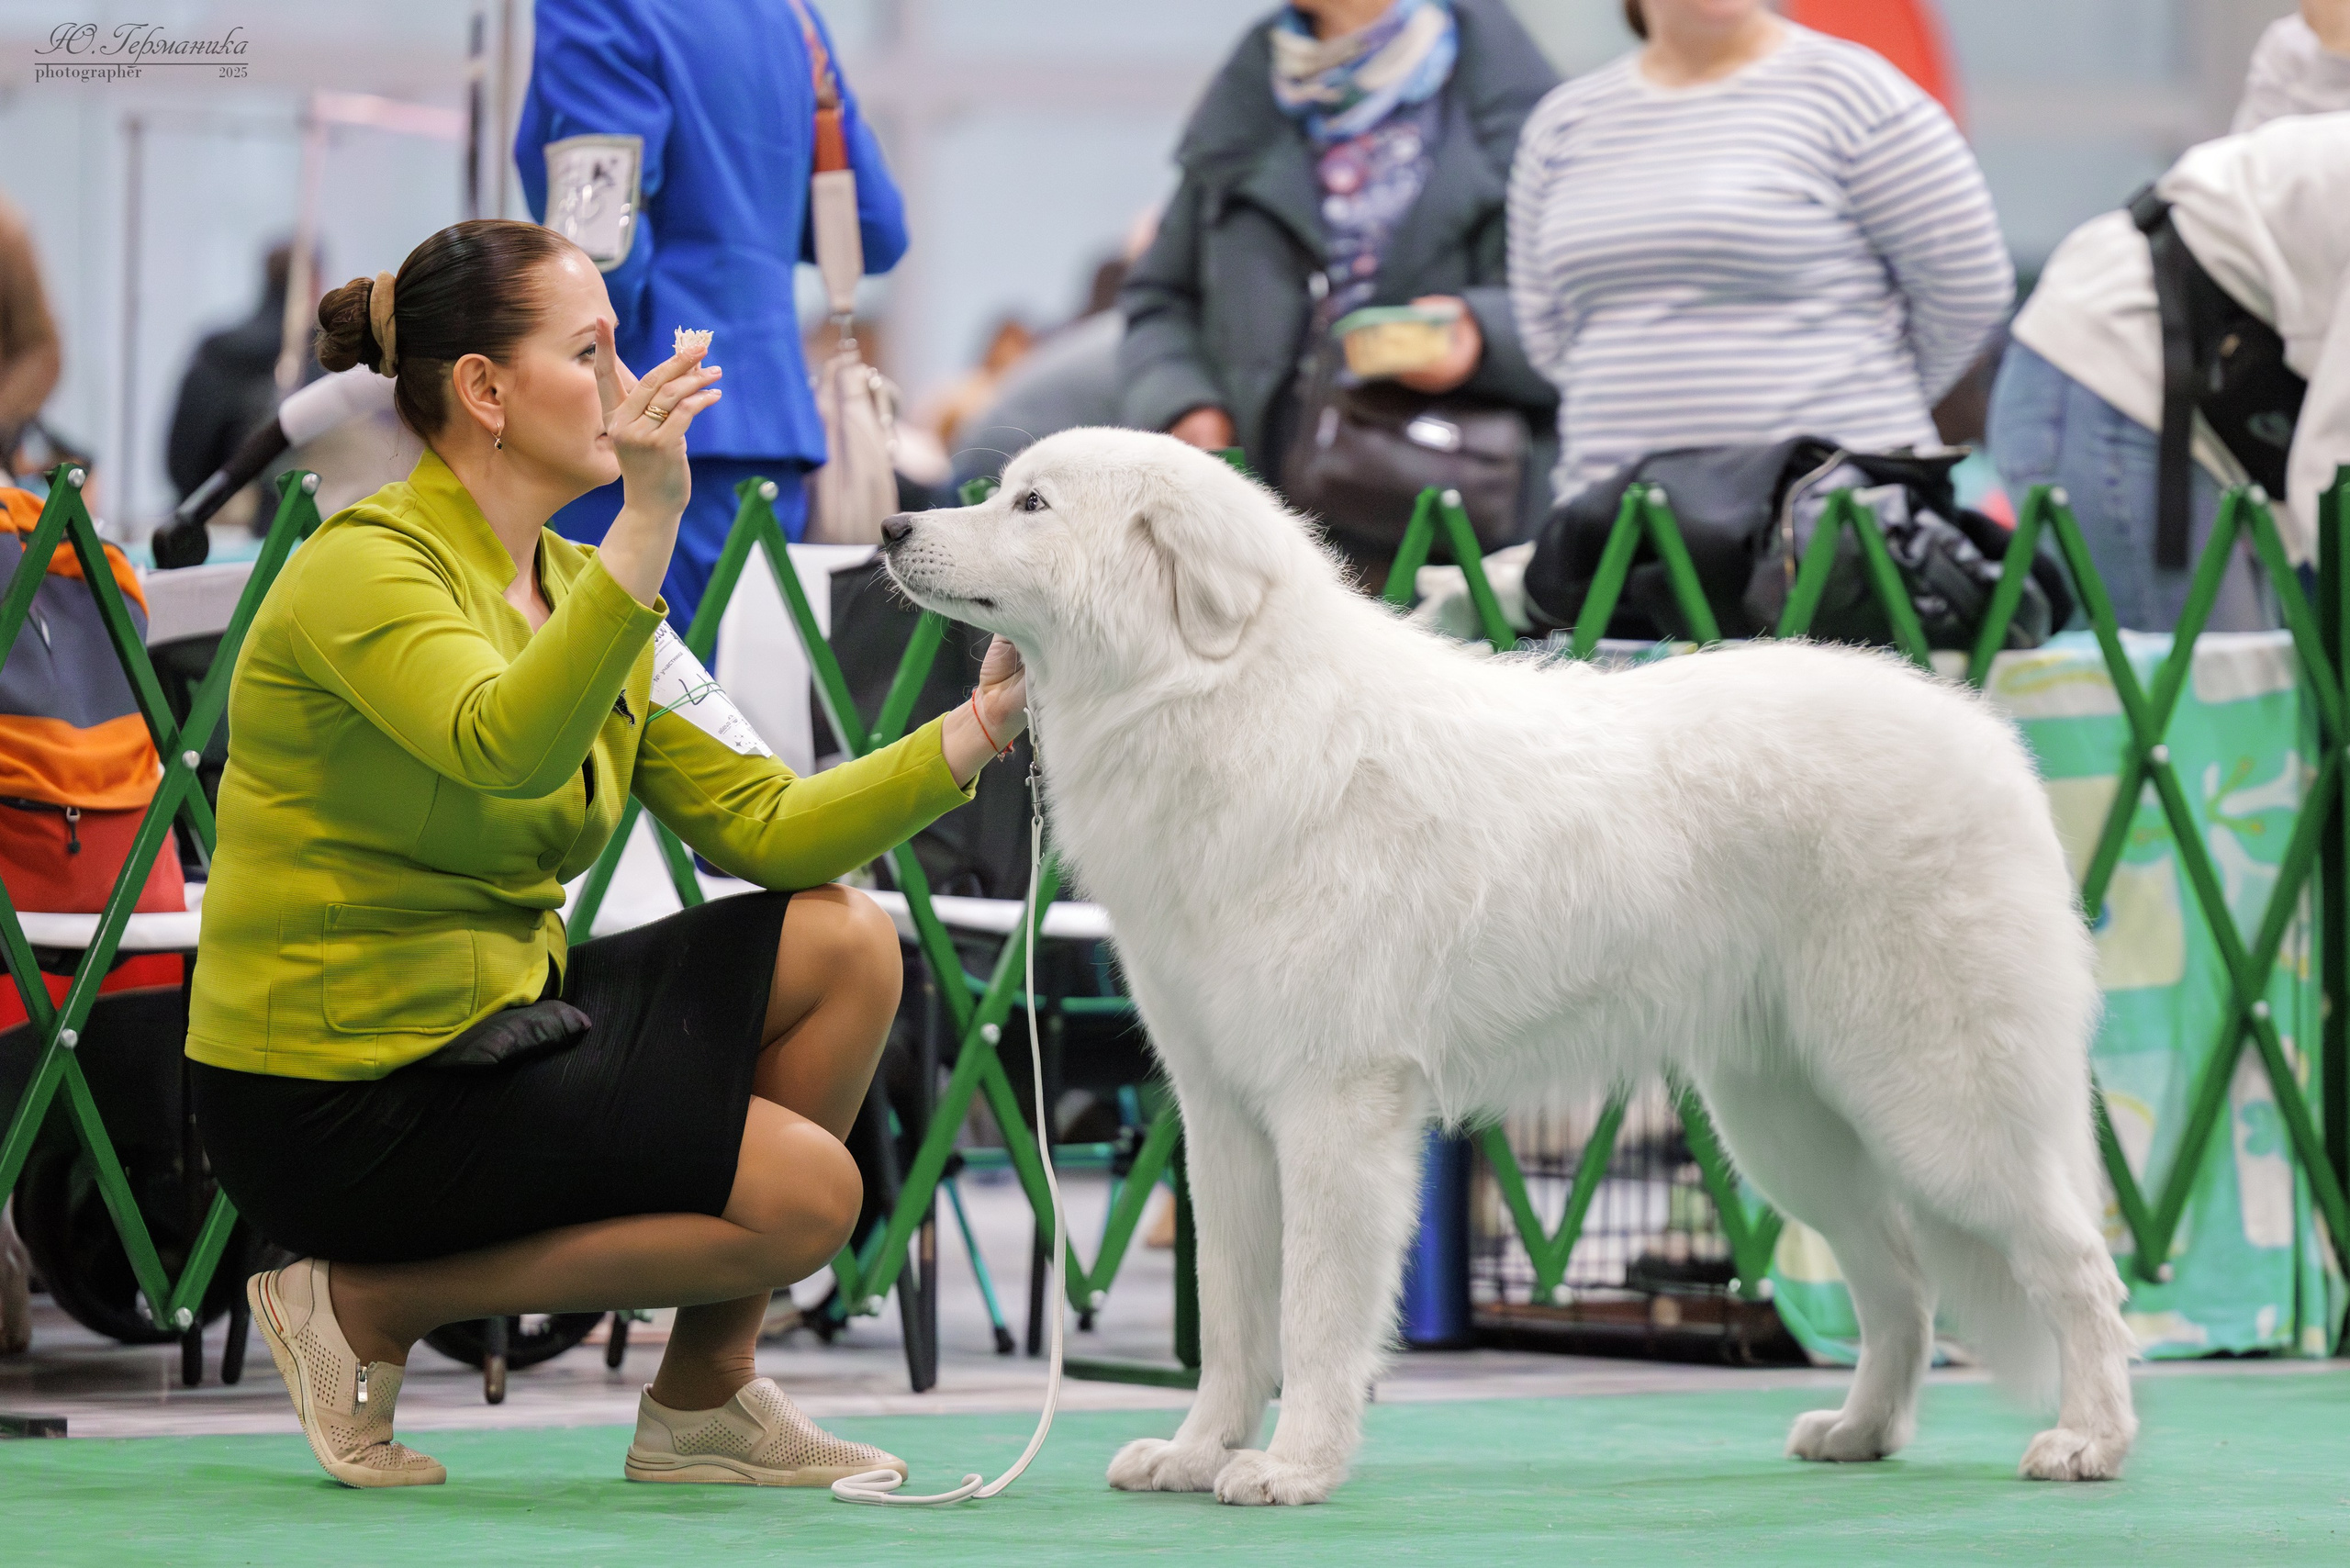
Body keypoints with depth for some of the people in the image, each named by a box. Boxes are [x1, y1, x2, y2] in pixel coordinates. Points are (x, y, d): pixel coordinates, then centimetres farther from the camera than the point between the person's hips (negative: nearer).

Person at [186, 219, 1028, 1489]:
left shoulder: (580, 587, 10)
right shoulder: (368, 567, -17)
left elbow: (761, 822, 5)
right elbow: (508, 750, -37)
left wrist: (977, 730, -5)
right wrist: (650, 524, -45)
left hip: (489, 1014, 9)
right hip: (340, 1090, -9)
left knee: (843, 944, 4)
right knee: (804, 1191, -14)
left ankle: (702, 1404, 9)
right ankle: (369, 1304, -4)